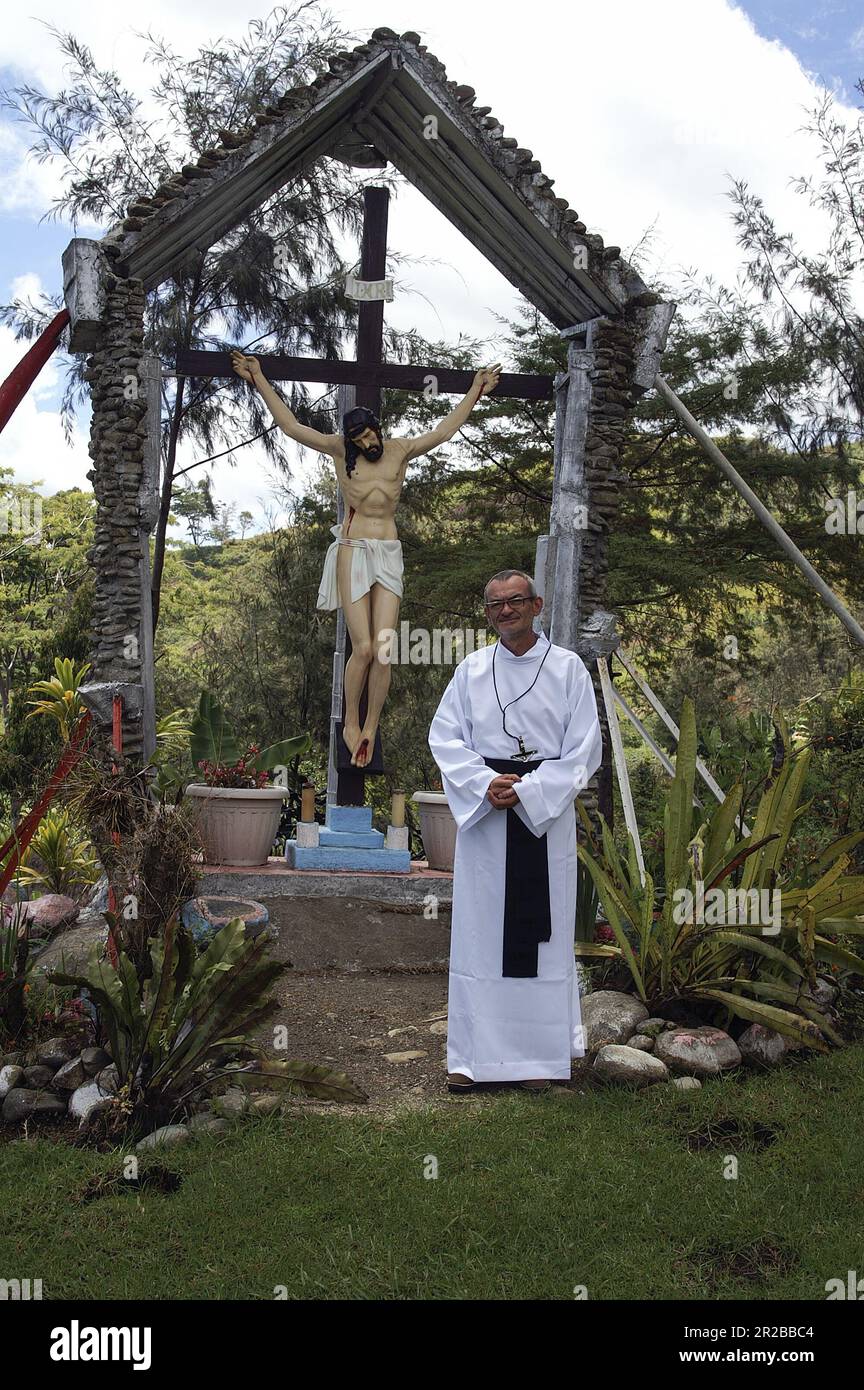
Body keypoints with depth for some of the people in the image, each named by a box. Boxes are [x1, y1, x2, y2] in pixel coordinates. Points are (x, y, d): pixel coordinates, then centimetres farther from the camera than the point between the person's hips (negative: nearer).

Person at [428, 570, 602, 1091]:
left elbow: (584, 750, -3)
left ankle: (539, 1054, 14)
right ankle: (473, 1053, 13)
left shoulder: (568, 668, 0)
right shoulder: (471, 670, 6)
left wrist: (527, 791, -13)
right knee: (479, 931, 3)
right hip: (482, 814, 2)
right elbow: (444, 736, 3)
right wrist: (486, 784, -13)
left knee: (542, 932, 3)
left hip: (547, 815, -1)